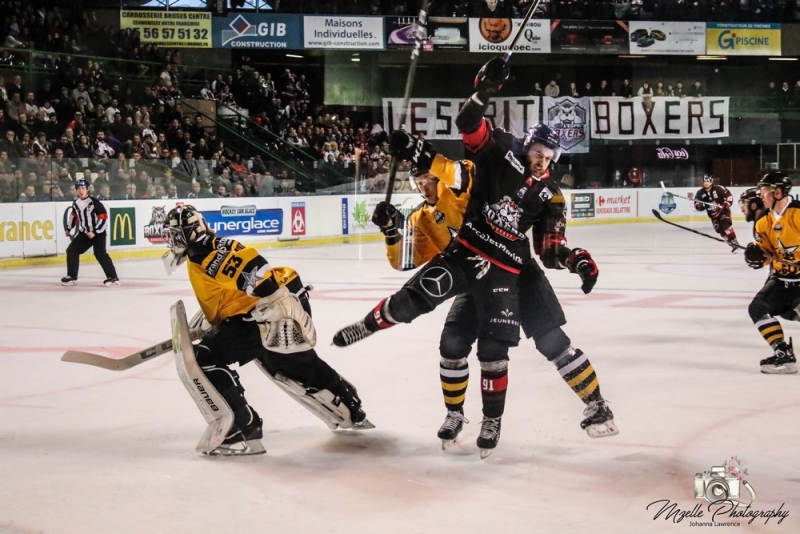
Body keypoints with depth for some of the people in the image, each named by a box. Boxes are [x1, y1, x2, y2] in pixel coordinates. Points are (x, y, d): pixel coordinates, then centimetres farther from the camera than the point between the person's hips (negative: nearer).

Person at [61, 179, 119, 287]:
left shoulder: (94, 203, -19)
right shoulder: (76, 203, 2)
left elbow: (104, 217, -20)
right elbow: (74, 215, 23)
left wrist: (95, 232, -22)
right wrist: (69, 228, 29)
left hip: (98, 232, -7)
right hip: (84, 233, 7)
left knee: (100, 254, -21)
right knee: (72, 250, 5)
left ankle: (113, 277, -18)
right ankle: (72, 276, 15)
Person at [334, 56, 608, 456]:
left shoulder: (549, 196, 7)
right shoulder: (501, 153, 0)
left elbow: (550, 247, 6)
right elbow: (469, 124, -11)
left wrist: (576, 259, -12)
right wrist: (485, 89, -26)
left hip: (503, 271, 1)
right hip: (465, 251, -1)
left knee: (494, 347, -3)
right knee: (413, 299, -12)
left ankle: (492, 420, 11)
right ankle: (369, 325, 20)